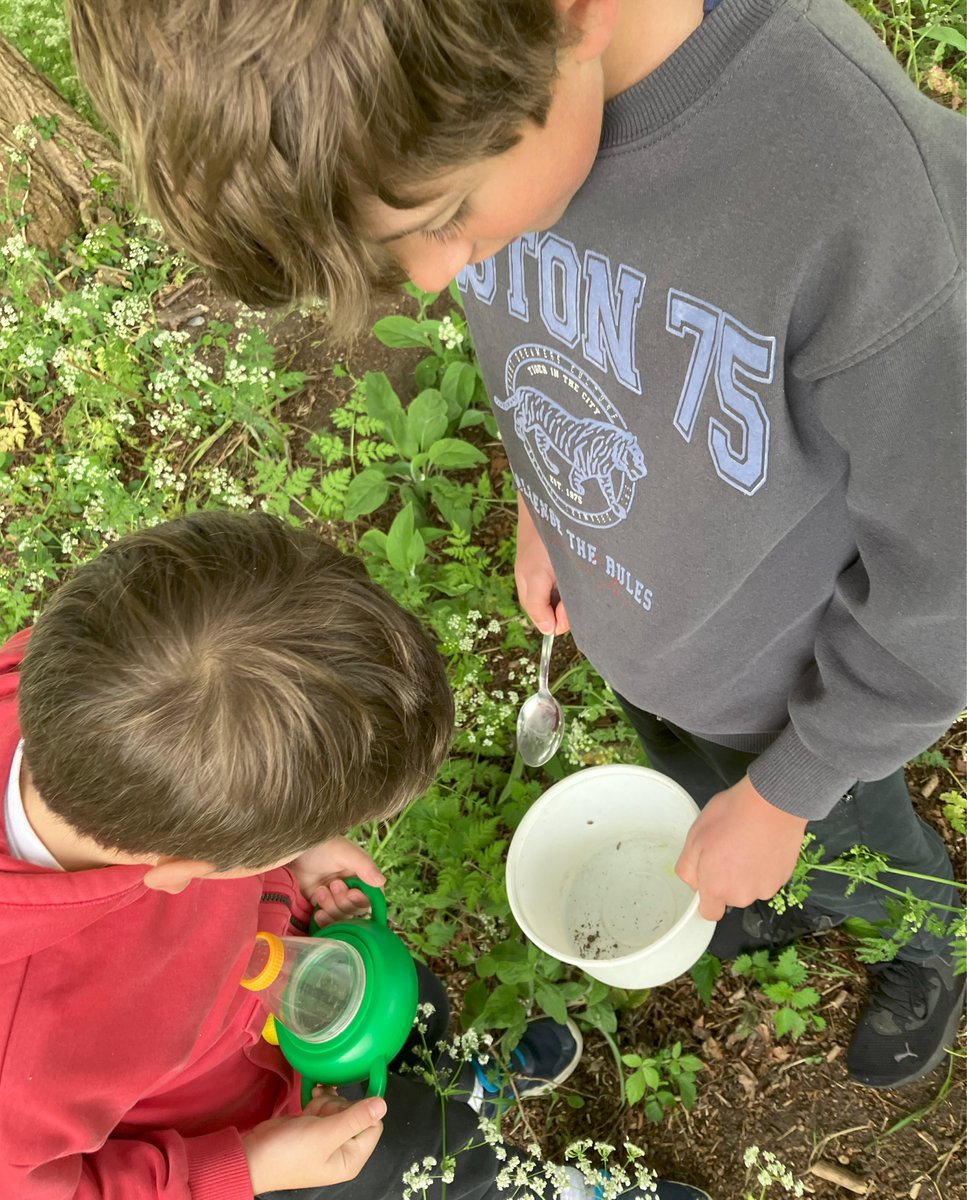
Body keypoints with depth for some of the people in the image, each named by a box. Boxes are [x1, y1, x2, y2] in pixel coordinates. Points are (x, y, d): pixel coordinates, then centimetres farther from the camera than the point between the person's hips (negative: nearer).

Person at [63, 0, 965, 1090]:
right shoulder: (462, 95, -22)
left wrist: (780, 797, -14)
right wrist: (542, 506, 9)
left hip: (795, 681, -4)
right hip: (627, 634, 5)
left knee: (846, 842, 27)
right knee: (707, 792, 33)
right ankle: (800, 903, 69)